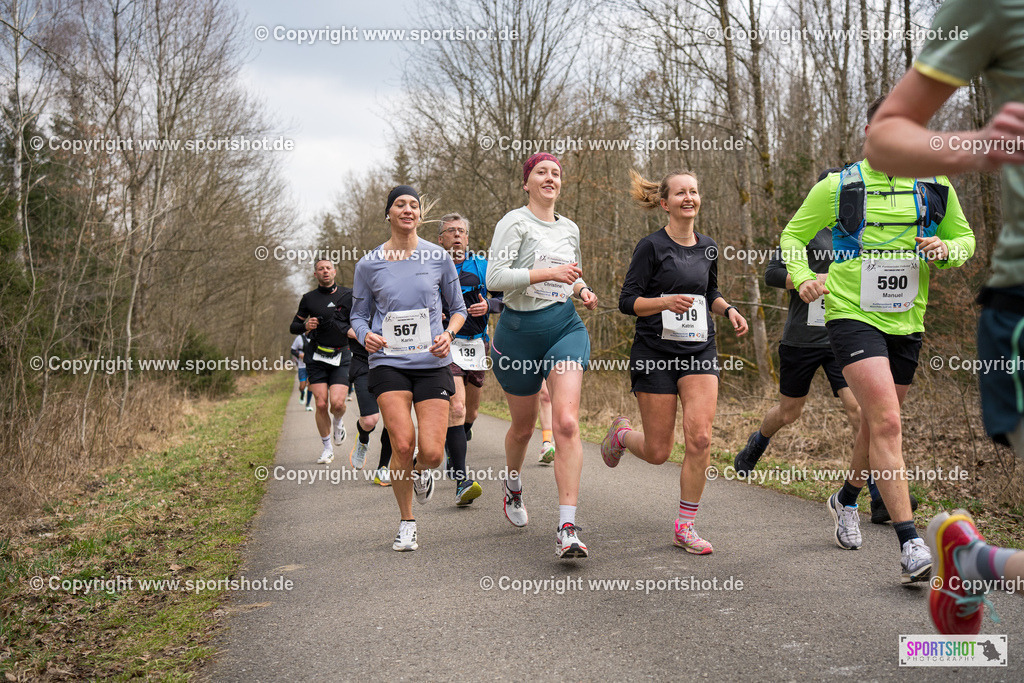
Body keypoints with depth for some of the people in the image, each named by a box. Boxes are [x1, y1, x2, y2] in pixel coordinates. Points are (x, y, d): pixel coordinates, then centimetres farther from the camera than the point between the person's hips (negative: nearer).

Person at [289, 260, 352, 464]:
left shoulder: (347, 295, 5)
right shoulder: (309, 298, 7)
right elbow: (293, 327, 12)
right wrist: (305, 326, -9)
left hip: (341, 357, -1)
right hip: (317, 358, 1)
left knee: (337, 403, -15)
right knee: (321, 404, -5)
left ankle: (338, 422, 21)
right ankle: (327, 449, 12)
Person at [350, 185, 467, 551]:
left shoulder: (438, 257, 5)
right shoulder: (369, 264, 5)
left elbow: (458, 308, 14)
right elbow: (358, 314, 13)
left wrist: (448, 333, -7)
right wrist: (365, 335, -10)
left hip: (432, 362, 1)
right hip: (388, 363, 0)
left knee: (432, 452, -10)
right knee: (403, 444, -16)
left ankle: (422, 471, 30)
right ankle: (407, 522, 7)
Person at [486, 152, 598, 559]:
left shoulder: (570, 229, 14)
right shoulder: (515, 222, -4)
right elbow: (495, 278, -16)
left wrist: (582, 290, 10)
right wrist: (548, 273, -24)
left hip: (565, 327, 3)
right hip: (518, 331, -3)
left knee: (567, 422, -17)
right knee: (523, 426, 12)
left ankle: (567, 528, -20)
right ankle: (513, 487, 46)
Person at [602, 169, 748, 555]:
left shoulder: (708, 248, 10)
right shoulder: (652, 246, -7)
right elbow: (627, 301, -8)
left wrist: (728, 310, 6)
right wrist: (666, 301, -25)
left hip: (699, 352, 4)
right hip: (655, 353, -4)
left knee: (699, 438, -14)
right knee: (658, 452, 1)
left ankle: (685, 526, 0)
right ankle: (621, 433, 37)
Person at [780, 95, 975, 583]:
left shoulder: (936, 187, 6)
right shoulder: (837, 186, -3)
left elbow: (965, 237, 17)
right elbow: (793, 235, 8)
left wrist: (946, 249, -7)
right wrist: (802, 278, -11)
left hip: (907, 322, 5)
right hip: (852, 316, -5)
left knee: (878, 424, 17)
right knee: (886, 423, -19)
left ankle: (846, 498, 44)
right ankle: (910, 544, -19)